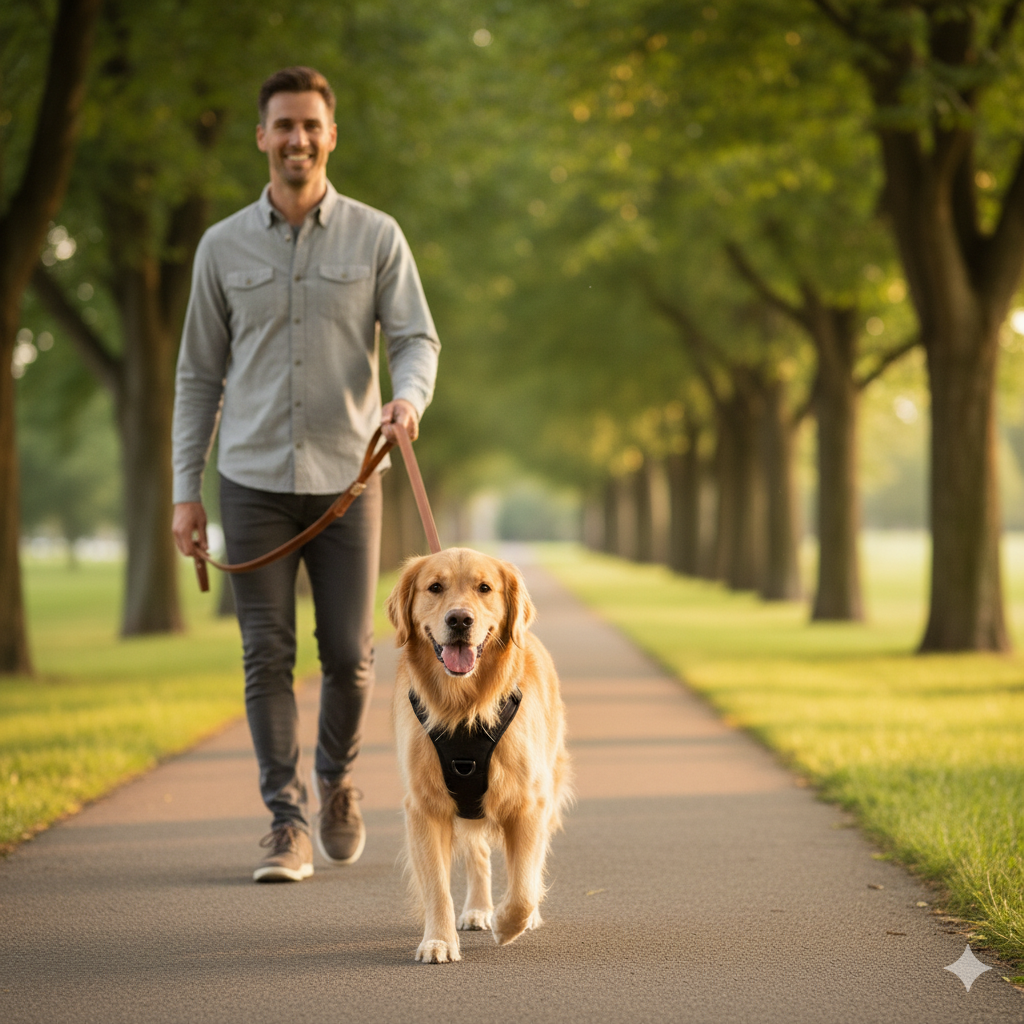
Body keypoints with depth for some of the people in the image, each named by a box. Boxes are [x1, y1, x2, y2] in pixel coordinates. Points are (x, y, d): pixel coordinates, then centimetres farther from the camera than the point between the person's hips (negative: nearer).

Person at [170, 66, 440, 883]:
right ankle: (288, 823, 5)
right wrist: (186, 491, 3)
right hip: (254, 480, 1)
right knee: (268, 655, -2)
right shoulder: (224, 246, 5)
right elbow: (200, 374, 8)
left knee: (348, 653, 2)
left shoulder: (377, 237, 2)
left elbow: (417, 338, -3)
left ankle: (337, 779, 29)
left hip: (346, 477, 0)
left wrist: (408, 399, -27)